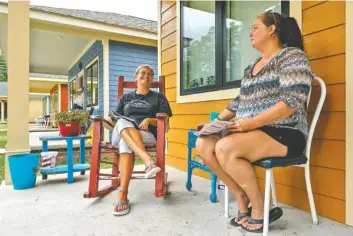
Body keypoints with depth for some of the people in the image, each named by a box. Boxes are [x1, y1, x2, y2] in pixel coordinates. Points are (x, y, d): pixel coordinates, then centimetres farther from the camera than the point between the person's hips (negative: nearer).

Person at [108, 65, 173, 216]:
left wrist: (150, 120, -12)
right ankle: (148, 161, -51)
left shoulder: (158, 97, 18)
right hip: (121, 134, 2)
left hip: (147, 135, -2)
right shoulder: (125, 98, 26)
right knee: (123, 123, -36)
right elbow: (117, 119, 18)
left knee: (125, 144, -36)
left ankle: (122, 195, -41)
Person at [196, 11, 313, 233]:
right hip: (251, 132, 7)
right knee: (204, 144, -12)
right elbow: (239, 101, 20)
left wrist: (253, 122, -25)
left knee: (225, 148, -31)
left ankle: (260, 208, -9)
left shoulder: (293, 56, -4)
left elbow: (293, 100, -18)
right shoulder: (251, 67, 19)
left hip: (284, 133, -7)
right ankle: (241, 195, 0)